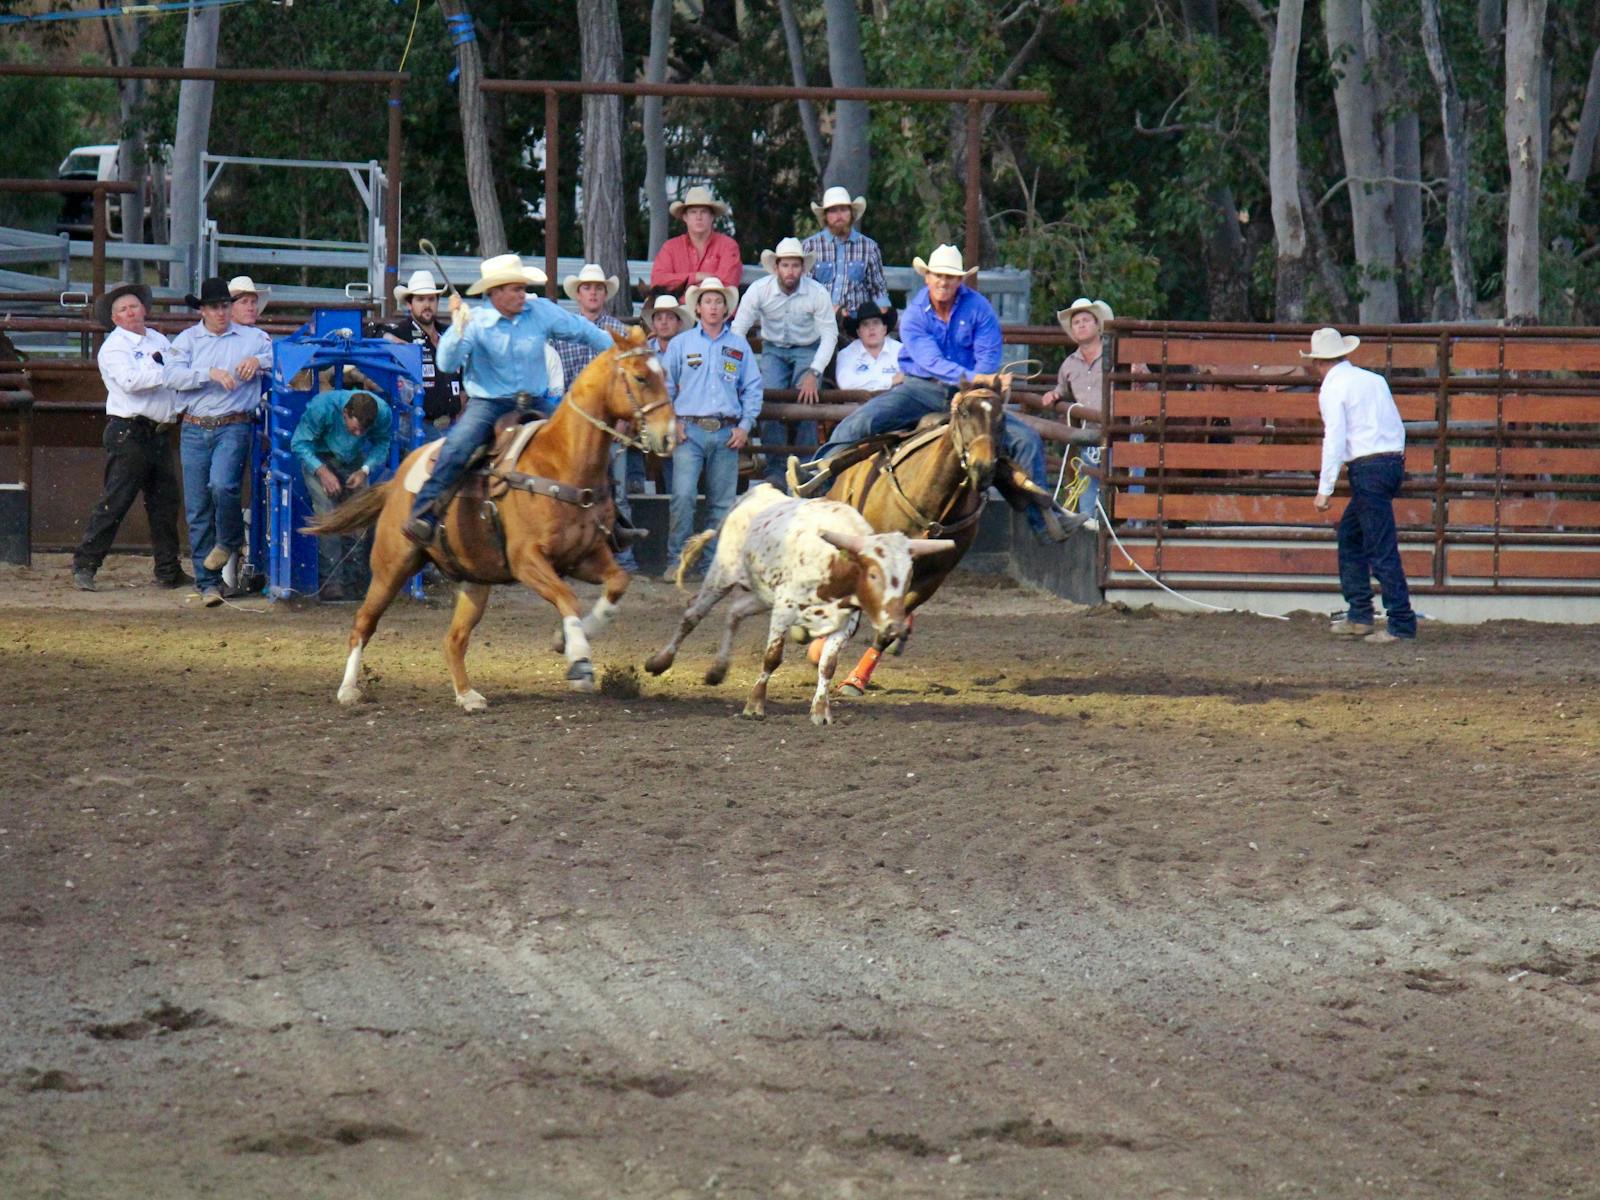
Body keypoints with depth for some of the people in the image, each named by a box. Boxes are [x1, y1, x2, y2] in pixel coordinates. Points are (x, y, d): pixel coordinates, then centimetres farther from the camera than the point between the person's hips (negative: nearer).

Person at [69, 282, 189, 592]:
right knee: (114, 502, -9)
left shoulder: (160, 341, 17)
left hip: (160, 433, 7)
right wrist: (166, 373, -11)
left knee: (165, 502, 11)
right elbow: (130, 381, -21)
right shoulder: (114, 347, -6)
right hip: (129, 434, -7)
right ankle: (85, 565, -5)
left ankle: (168, 571, 19)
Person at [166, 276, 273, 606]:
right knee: (197, 509, 1)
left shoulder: (252, 338, 8)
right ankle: (208, 582, 7)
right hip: (194, 429, 2)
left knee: (222, 486, -25)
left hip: (233, 427, -2)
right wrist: (211, 374, -18)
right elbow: (177, 376, -5)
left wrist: (258, 362, -13)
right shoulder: (187, 340, 10)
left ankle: (230, 541, 7)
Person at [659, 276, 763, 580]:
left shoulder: (740, 346, 13)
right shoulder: (681, 344, 9)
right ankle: (676, 560, -10)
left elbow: (752, 389, 14)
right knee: (683, 497, -14)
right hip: (689, 431, -2)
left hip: (727, 434, 2)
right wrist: (670, 423, -2)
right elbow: (665, 386, 11)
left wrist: (745, 426, 2)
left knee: (722, 502, 2)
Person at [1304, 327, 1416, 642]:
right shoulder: (1373, 380, 16)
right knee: (1349, 534, 19)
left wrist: (1325, 490, -12)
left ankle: (1402, 624, -8)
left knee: (1382, 549, -7)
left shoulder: (1332, 389, -5)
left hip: (1367, 468, -8)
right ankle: (1358, 614, 19)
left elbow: (1335, 439, -13)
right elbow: (1399, 428, 16)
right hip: (1394, 460, 8)